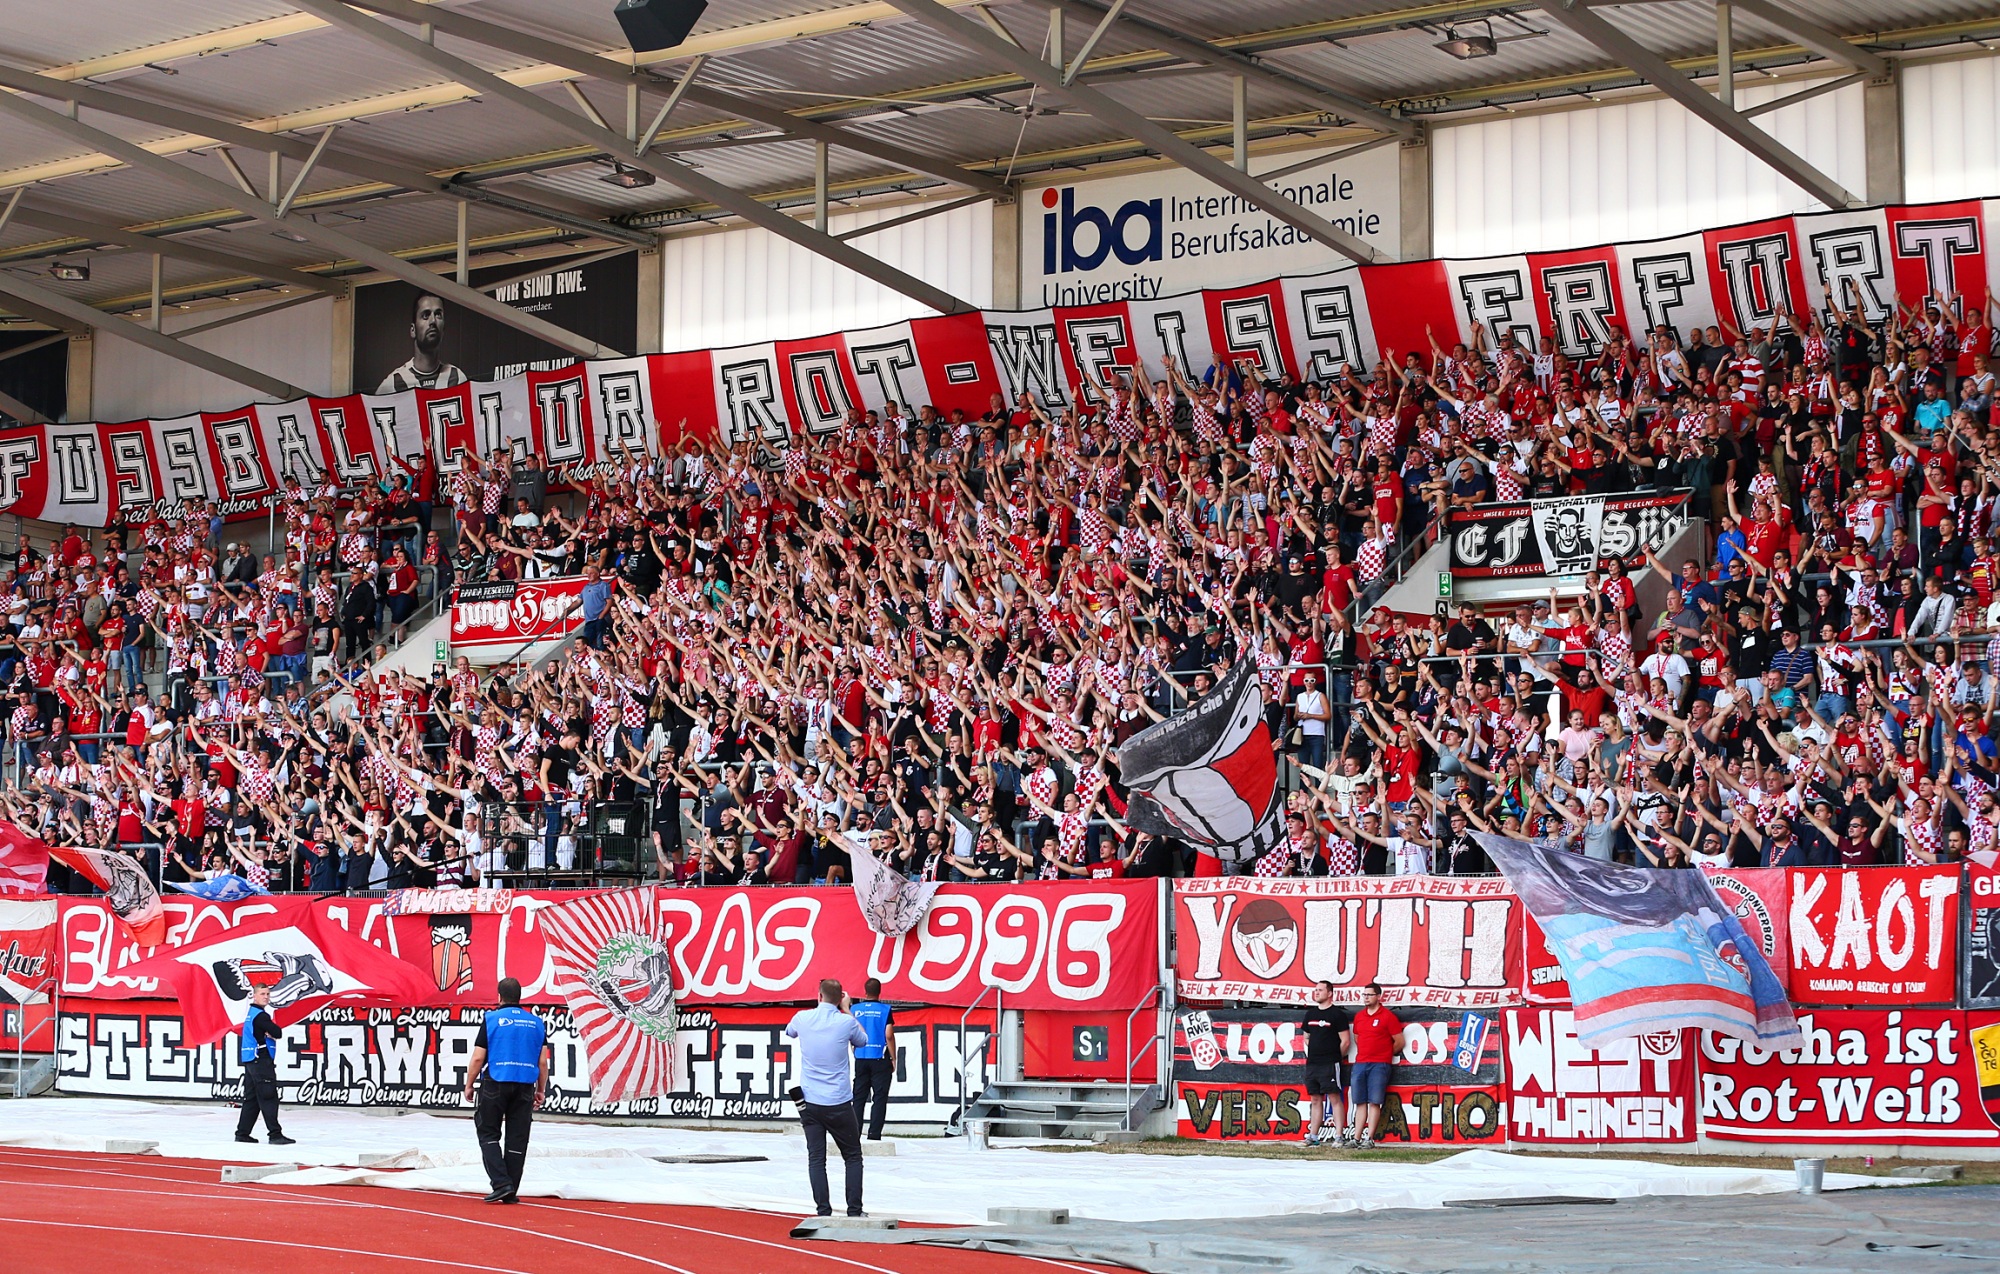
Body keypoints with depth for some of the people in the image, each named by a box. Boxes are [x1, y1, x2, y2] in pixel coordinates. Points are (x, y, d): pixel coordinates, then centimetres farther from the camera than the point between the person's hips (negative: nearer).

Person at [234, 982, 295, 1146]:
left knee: (252, 1097, 13)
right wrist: (271, 1032, 2)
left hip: (250, 1061, 10)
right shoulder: (260, 1015, -13)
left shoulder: (251, 1013, 18)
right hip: (260, 1060, -10)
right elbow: (277, 1033, -18)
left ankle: (242, 1133, 15)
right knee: (268, 1097, -11)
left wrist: (268, 1033, -7)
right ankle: (275, 1134, -15)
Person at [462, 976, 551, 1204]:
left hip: (495, 1085, -3)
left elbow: (478, 1058, -4)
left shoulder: (491, 1020, -2)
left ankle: (501, 1183, -8)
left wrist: (468, 1085, 6)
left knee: (488, 1134, 6)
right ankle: (511, 1193, 8)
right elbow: (543, 1062, 7)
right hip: (525, 1088, 3)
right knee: (517, 1139, 6)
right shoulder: (536, 1023, 8)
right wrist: (541, 1090, 16)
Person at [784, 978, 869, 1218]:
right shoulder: (846, 1022, -9)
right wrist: (847, 1010, 18)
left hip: (809, 1102, 2)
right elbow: (863, 1041, 13)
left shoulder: (803, 1018, -2)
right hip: (839, 1103, -2)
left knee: (816, 1159, 3)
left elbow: (789, 1032, 23)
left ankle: (823, 1211, -3)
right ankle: (854, 1210, 5)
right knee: (853, 1156, 10)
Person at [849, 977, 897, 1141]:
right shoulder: (885, 1010, -5)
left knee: (859, 1098, 8)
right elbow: (889, 1036, -9)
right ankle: (874, 1134, -5)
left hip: (861, 1060, 3)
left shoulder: (855, 1010, 4)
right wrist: (893, 1059, 0)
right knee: (880, 1098, 1)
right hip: (881, 1059, -3)